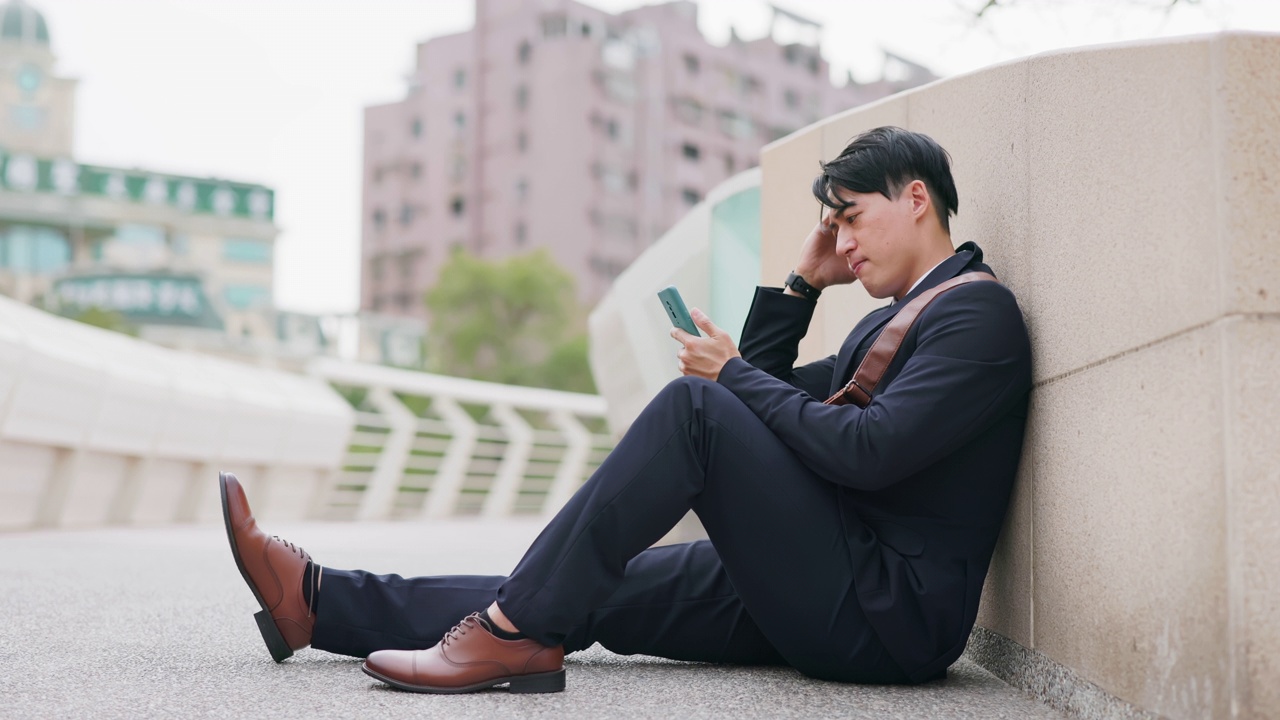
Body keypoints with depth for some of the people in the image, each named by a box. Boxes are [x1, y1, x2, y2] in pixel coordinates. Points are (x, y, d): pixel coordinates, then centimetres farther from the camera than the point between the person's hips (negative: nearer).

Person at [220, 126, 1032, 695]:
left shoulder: (978, 311, -7)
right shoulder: (891, 322, 24)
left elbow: (867, 451, -20)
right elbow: (771, 403, 25)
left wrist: (733, 373, -8)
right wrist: (801, 285, 16)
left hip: (890, 613, -9)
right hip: (829, 596, 9)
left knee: (694, 406, -21)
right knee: (598, 593, -1)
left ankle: (514, 632, -21)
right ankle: (320, 600, -2)